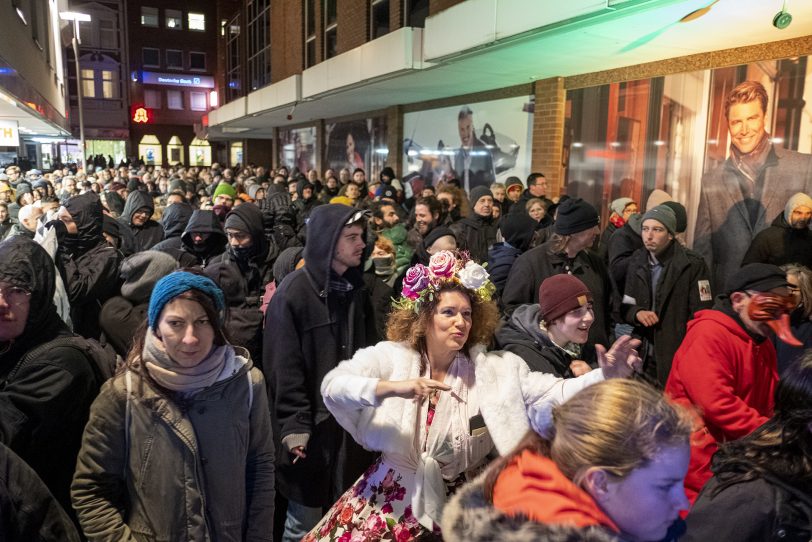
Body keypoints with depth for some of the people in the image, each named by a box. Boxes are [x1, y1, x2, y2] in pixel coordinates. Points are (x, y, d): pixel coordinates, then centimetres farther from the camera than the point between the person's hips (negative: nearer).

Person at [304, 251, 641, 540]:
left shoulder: (495, 368, -6)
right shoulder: (389, 356, -9)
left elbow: (553, 393, -15)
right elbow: (331, 386, -18)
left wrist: (605, 376, -31)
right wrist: (391, 387, -31)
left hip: (462, 507, 1)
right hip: (395, 499, 0)